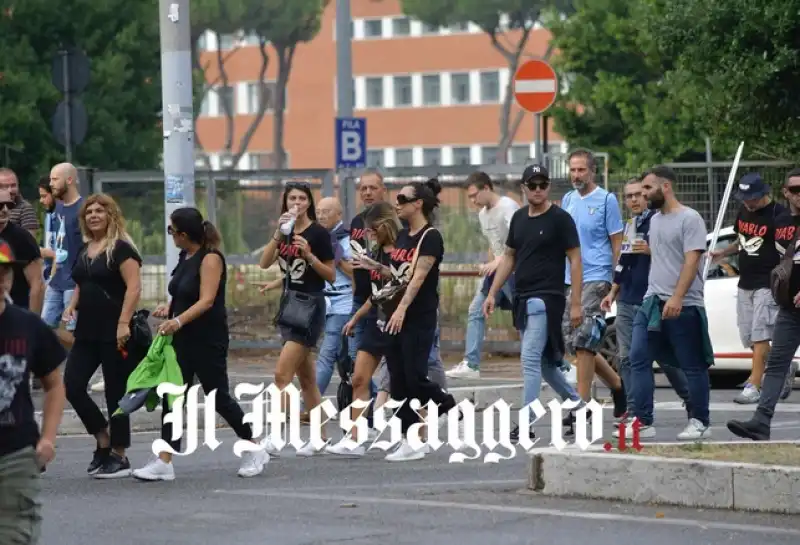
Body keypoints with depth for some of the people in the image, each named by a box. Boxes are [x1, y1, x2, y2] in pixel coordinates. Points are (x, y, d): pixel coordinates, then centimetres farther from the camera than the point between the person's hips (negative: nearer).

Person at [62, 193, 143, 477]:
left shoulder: (121, 249, -9)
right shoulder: (84, 250, 14)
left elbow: (134, 287, -17)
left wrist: (124, 323, -25)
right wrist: (72, 305, 7)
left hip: (113, 334, -8)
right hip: (87, 332, 8)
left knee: (115, 393, 0)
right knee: (72, 386, -1)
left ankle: (120, 457, 8)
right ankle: (104, 439, 17)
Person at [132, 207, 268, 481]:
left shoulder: (210, 259, -15)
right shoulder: (185, 258, 11)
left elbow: (206, 300, -25)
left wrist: (179, 320, -38)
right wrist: (169, 308, 4)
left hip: (208, 341, -8)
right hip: (183, 340, 8)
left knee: (219, 398, 0)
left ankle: (255, 451, 17)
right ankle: (163, 463, -3)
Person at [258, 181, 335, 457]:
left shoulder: (318, 233, -7)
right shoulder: (285, 231, 10)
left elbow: (331, 275, -6)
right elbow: (265, 263, -4)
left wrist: (309, 255, -19)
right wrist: (279, 233, -14)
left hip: (310, 307, -7)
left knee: (282, 374, -15)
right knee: (306, 378, 11)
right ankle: (319, 437, 17)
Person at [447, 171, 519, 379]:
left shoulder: (507, 206, -14)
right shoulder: (483, 214, 14)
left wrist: (498, 261, -30)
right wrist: (489, 266, 13)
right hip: (496, 270, 9)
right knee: (476, 311, 3)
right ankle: (471, 364, 3)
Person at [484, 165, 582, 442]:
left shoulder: (560, 219, -7)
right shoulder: (519, 218, 13)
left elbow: (575, 260, -7)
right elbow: (509, 257, 19)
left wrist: (575, 303, -12)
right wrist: (492, 293, 13)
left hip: (546, 299, -8)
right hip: (523, 299, 8)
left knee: (530, 358, -14)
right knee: (544, 362, 15)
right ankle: (576, 404, 32)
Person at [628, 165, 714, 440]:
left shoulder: (689, 219, -10)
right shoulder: (655, 220, 16)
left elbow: (691, 260, -18)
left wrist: (677, 298, -26)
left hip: (683, 305, -8)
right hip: (652, 302, 8)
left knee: (693, 366, 1)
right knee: (638, 359, -2)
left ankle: (700, 422, 11)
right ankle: (643, 421, -1)